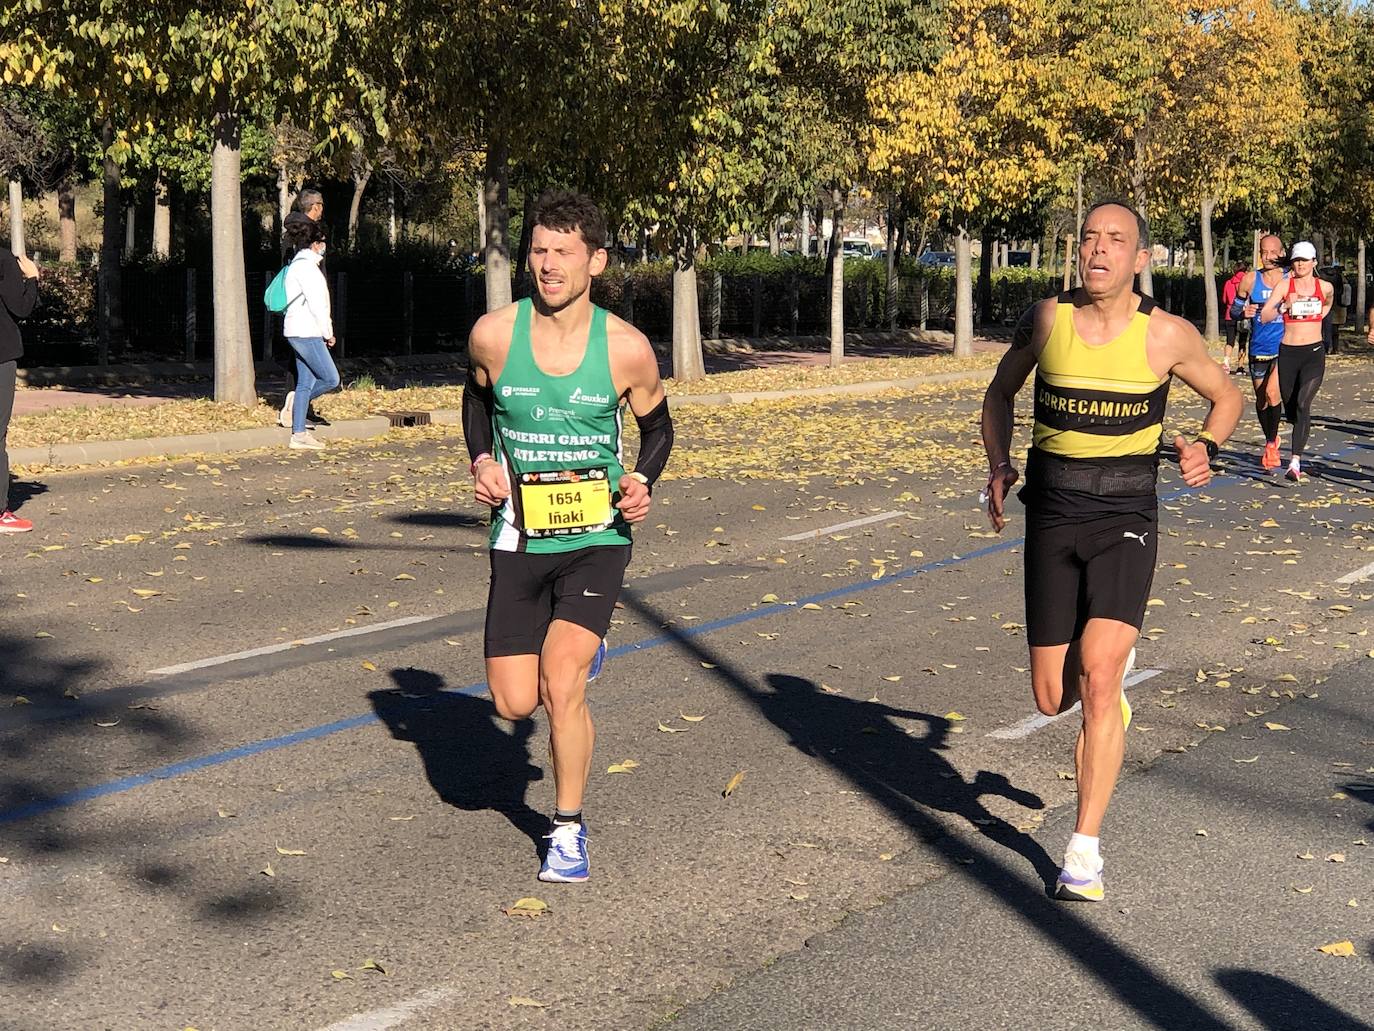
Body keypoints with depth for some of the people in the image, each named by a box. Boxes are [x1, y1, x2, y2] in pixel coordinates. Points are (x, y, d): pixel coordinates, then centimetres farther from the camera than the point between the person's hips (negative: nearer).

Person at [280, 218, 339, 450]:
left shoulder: (299, 264, 18)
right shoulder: (306, 266, -14)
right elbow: (316, 304, -17)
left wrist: (325, 330, 17)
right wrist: (328, 333, -9)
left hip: (302, 333, 10)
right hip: (306, 332, -10)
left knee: (306, 383, 8)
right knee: (331, 380, -8)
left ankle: (299, 434, 8)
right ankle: (293, 407, 3)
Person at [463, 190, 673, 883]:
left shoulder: (626, 348, -11)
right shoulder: (493, 335, -8)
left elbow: (657, 426, 8)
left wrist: (643, 481, -11)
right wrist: (481, 461, -2)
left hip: (597, 537, -2)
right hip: (520, 537, 2)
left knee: (561, 686, -16)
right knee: (513, 703, 2)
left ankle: (569, 829, 7)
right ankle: (577, 650, 38)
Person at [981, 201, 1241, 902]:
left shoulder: (1167, 335, -3)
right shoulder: (1047, 318, 1)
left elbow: (1227, 395, 15)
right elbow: (1000, 393, 16)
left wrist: (1205, 447, -6)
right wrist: (999, 466, -1)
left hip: (1124, 516, -2)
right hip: (1052, 516, 3)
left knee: (1097, 678, -19)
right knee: (1052, 699, 5)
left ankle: (1085, 851, -9)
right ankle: (1112, 658, 44)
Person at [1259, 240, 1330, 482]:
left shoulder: (1325, 287, 5)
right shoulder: (1284, 286, 0)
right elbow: (1264, 316, -10)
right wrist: (1285, 306, -23)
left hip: (1314, 353, -1)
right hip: (1288, 353, 1)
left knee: (1303, 404, -20)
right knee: (1290, 410, 11)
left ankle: (1296, 461, -25)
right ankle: (1303, 435, 47)